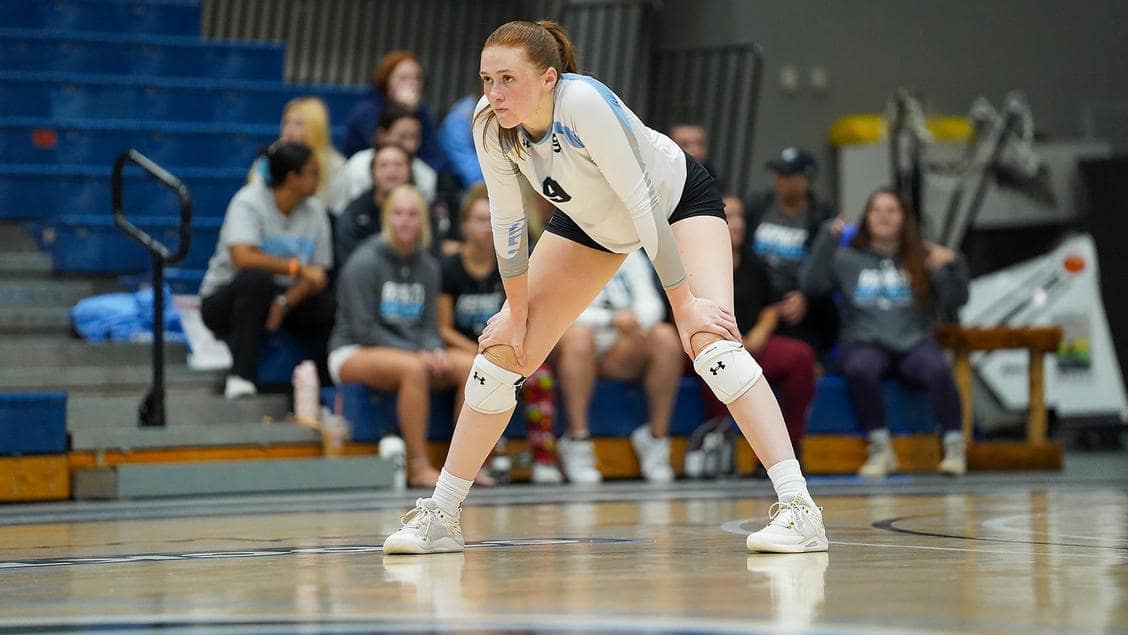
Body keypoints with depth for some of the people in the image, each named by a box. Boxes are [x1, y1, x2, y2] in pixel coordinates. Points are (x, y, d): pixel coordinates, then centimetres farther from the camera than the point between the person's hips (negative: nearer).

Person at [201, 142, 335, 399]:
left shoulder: (314, 210, -1)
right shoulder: (249, 202, -17)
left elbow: (317, 275, -4)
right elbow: (242, 257, -33)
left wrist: (284, 303, -22)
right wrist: (297, 267, -33)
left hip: (287, 299, 5)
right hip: (224, 298, -5)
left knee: (330, 308, -22)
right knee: (257, 277, -38)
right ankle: (240, 377, -36)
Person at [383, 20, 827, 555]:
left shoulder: (586, 103, -38)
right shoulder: (489, 124, -23)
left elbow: (642, 204, -35)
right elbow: (507, 220, -9)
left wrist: (684, 306, -32)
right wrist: (517, 311, -2)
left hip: (678, 198, -6)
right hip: (592, 220, 6)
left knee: (709, 342, -27)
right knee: (504, 348, 0)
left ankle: (798, 509, -30)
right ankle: (441, 517, 11)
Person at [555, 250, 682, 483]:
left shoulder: (629, 256, 13)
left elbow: (650, 303, 2)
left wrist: (637, 321, -23)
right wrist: (613, 320, -27)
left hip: (619, 355, 4)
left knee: (666, 337, -23)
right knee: (578, 335, -38)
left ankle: (657, 437, -17)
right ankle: (577, 444, -34)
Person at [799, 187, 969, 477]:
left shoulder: (923, 258, 14)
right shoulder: (848, 258, 13)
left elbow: (954, 301, 7)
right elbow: (812, 283, -3)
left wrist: (953, 266, -10)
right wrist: (828, 238, -11)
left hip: (914, 343, 0)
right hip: (866, 344, 0)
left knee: (938, 369, -33)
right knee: (861, 369, -36)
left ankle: (954, 446, -28)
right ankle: (880, 448, -27)